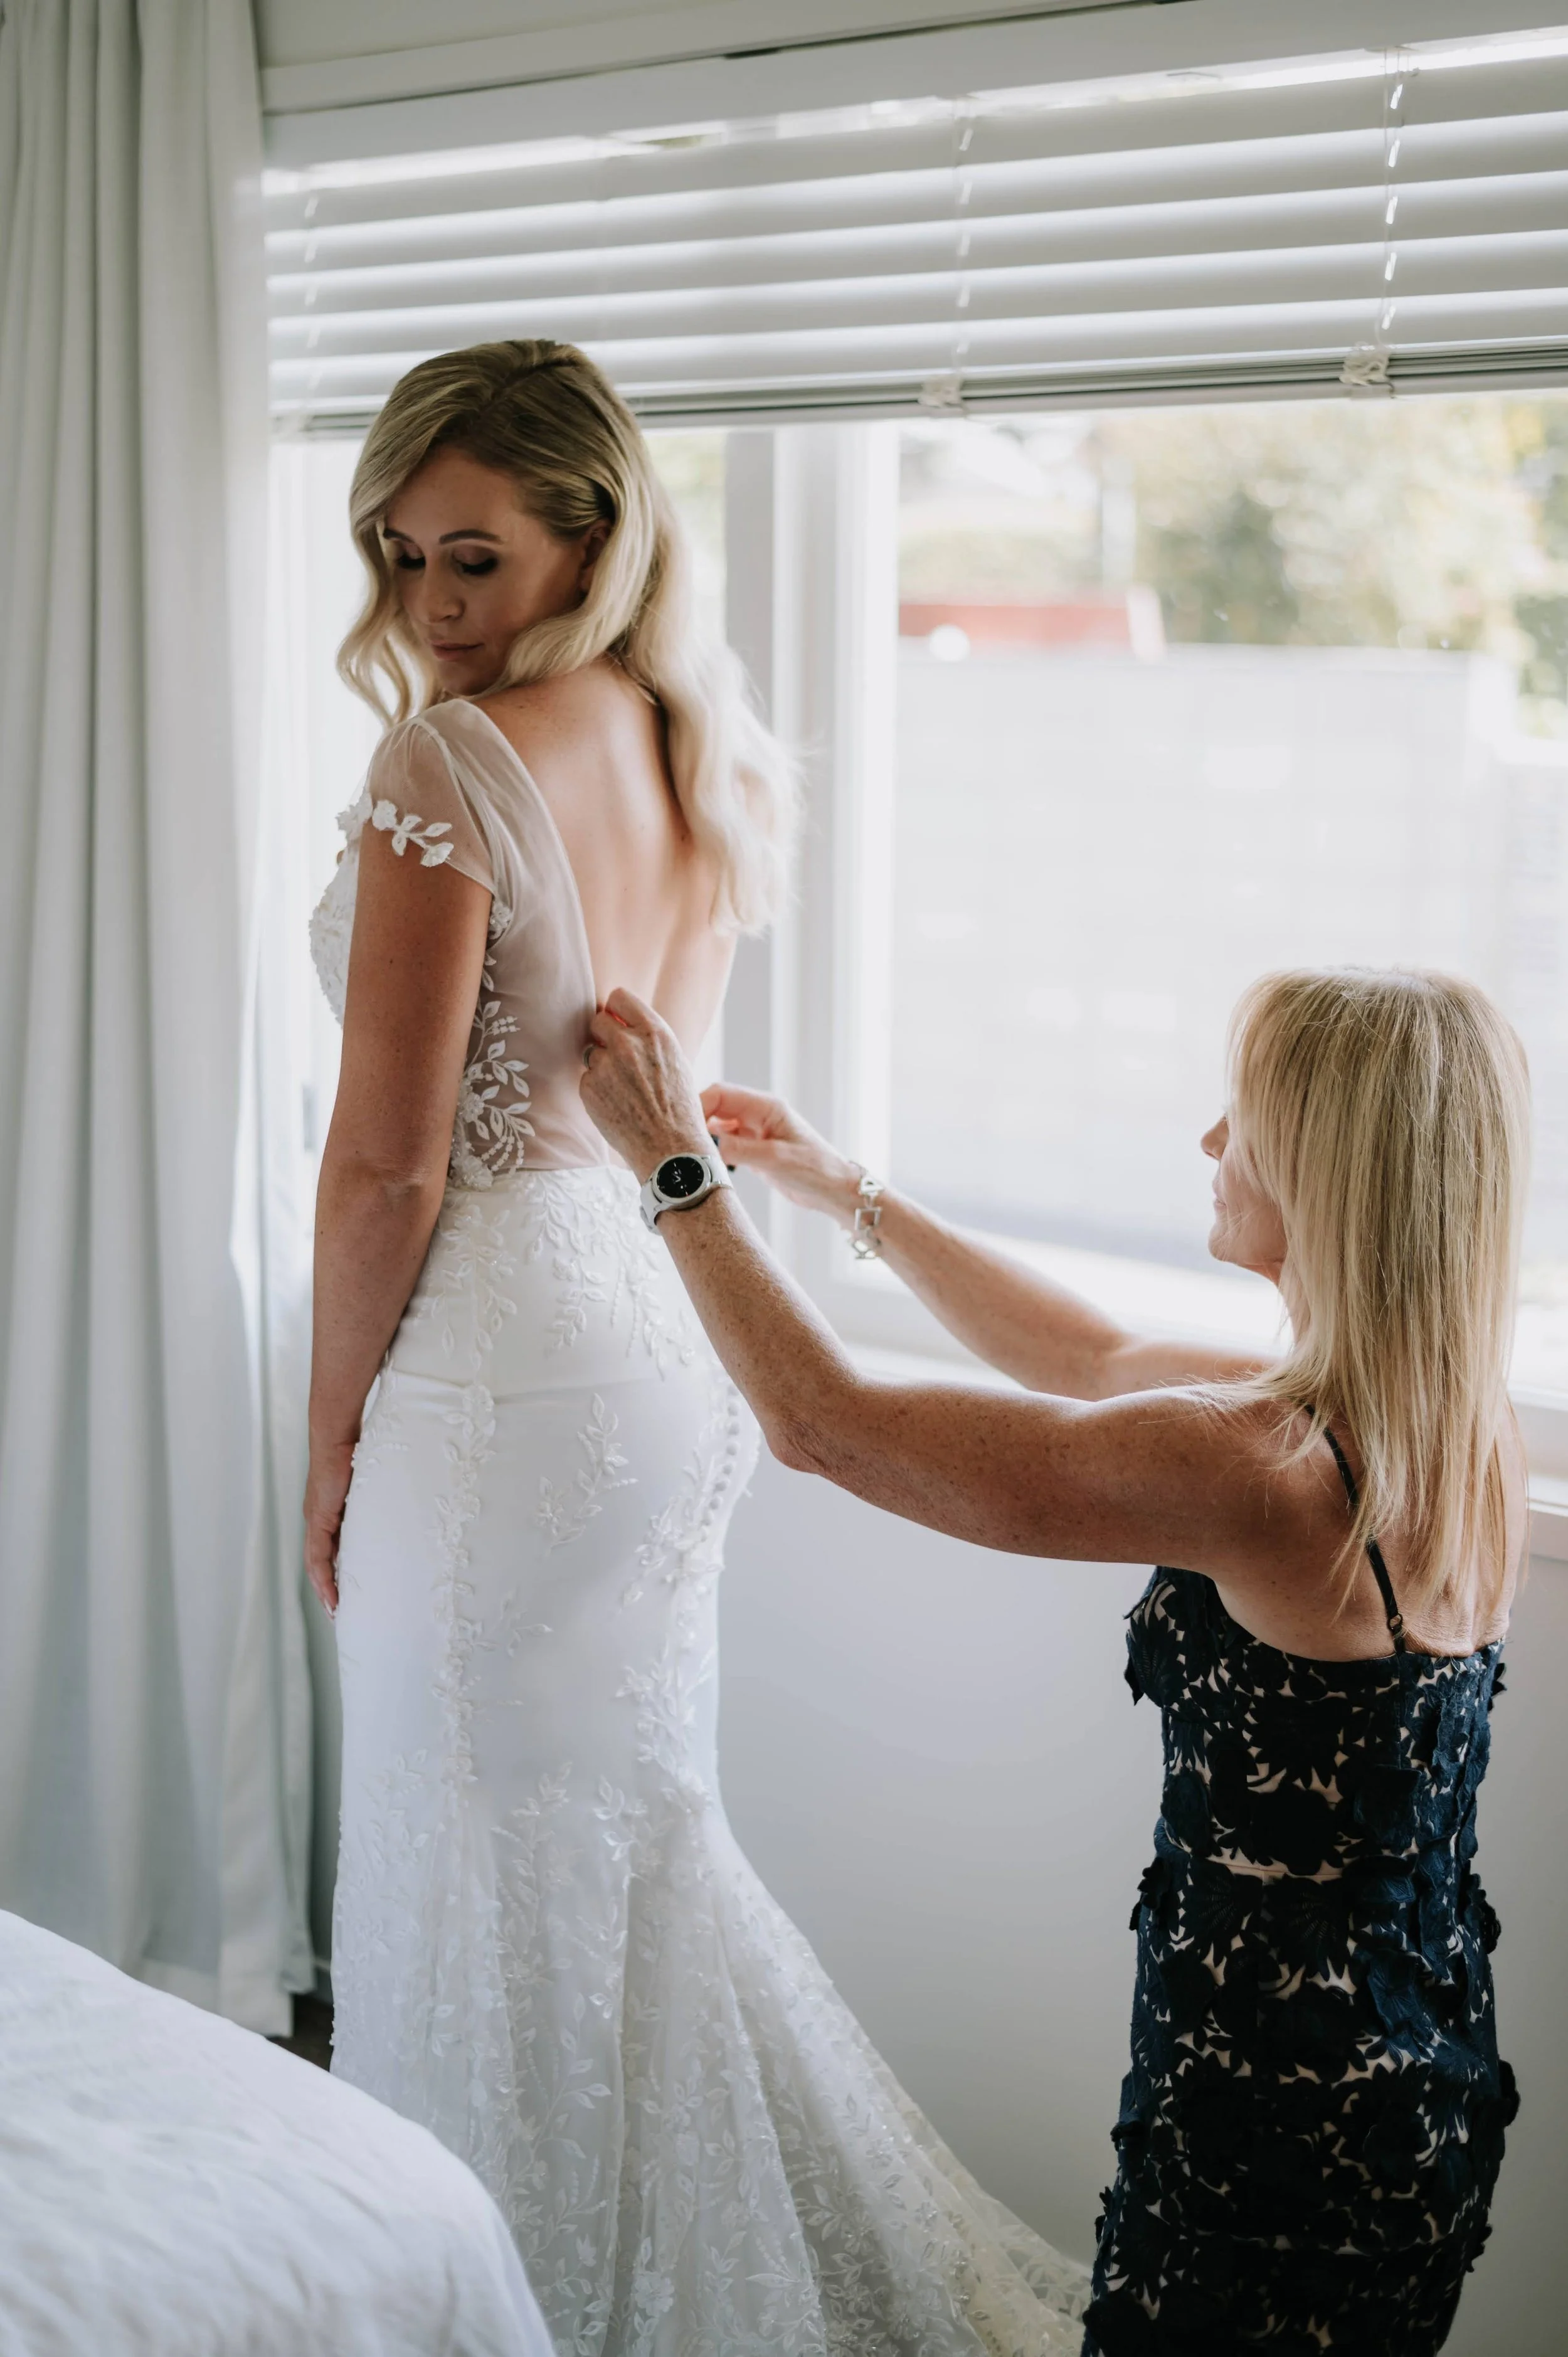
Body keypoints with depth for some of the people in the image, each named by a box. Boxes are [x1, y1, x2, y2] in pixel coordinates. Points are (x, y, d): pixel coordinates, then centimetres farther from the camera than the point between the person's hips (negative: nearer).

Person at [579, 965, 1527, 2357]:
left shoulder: (1265, 1467, -28)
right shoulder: (1456, 1429, -2)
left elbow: (821, 1421, -21)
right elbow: (1095, 1362, 12)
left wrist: (675, 1165, -9)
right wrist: (848, 1194, 18)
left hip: (1284, 2122, -8)